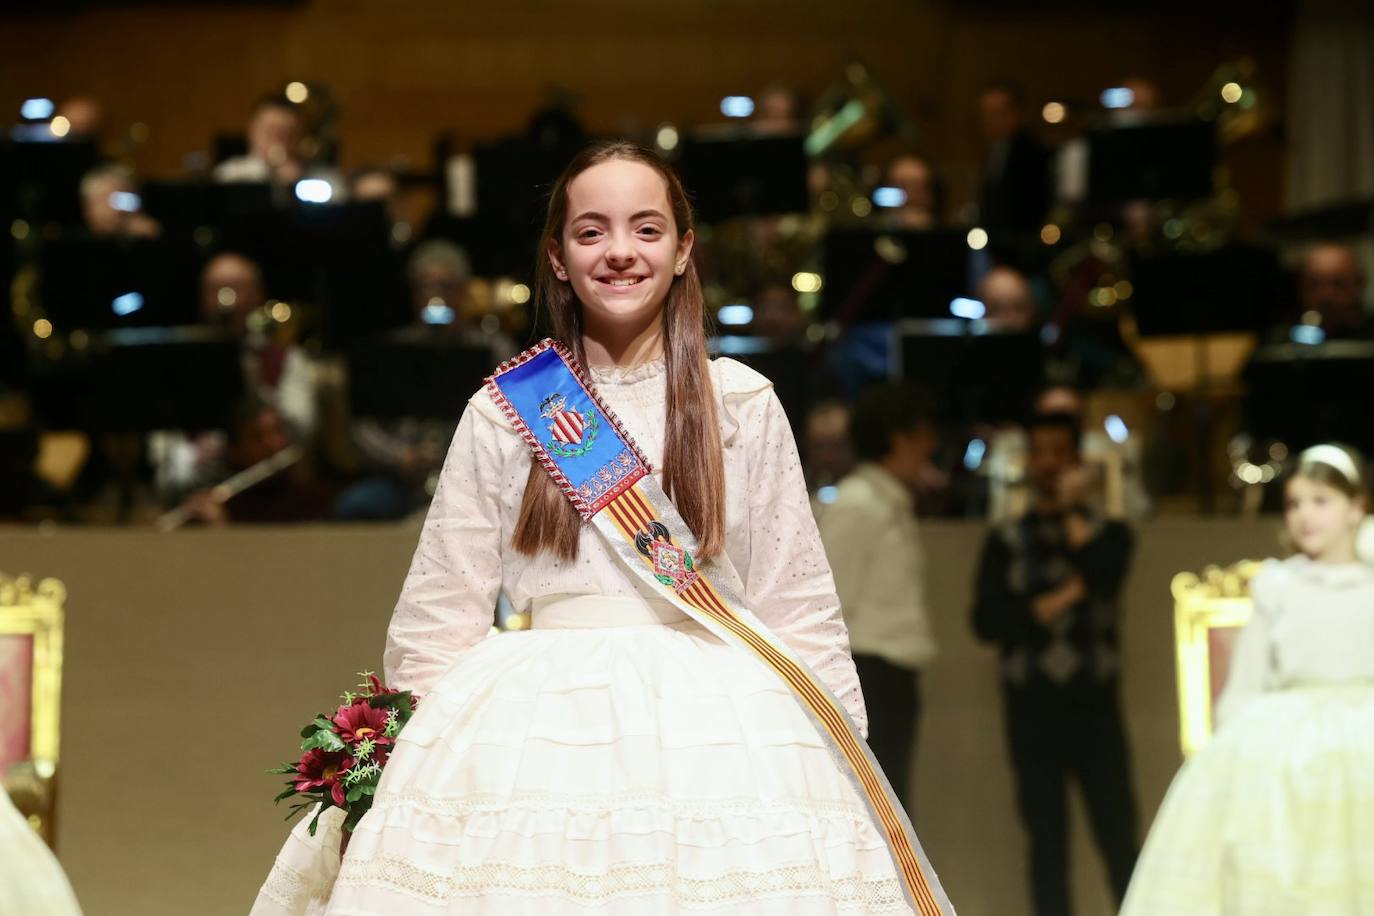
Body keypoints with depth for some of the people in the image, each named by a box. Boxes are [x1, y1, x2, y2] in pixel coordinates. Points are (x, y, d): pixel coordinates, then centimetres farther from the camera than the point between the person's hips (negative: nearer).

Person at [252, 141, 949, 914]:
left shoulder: (743, 405, 8)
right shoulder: (504, 413, 8)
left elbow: (798, 611, 8)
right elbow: (440, 618, 10)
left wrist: (840, 764, 3)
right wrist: (413, 756, 3)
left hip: (710, 730, 0)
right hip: (533, 730, 0)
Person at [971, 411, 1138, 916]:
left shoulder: (1108, 532, 8)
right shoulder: (1006, 541, 8)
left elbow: (1103, 576, -14)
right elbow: (987, 622, -3)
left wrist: (1071, 510, -5)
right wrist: (1057, 601, -9)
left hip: (1095, 708, -1)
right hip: (1032, 711, 1)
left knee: (1118, 836, -4)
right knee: (1047, 841, 4)